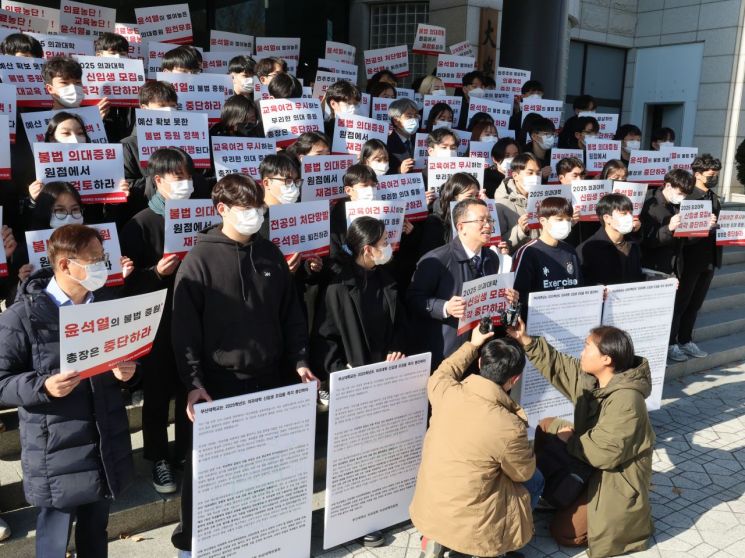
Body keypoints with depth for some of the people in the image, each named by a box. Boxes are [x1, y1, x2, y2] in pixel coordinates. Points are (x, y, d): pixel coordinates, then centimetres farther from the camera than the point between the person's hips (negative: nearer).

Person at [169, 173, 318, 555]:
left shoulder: (271, 255, 7)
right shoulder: (200, 259, -8)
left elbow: (291, 316, 11)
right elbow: (185, 328, -11)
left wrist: (299, 361, 4)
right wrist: (193, 382, -16)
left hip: (269, 380, 5)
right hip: (219, 384, -4)